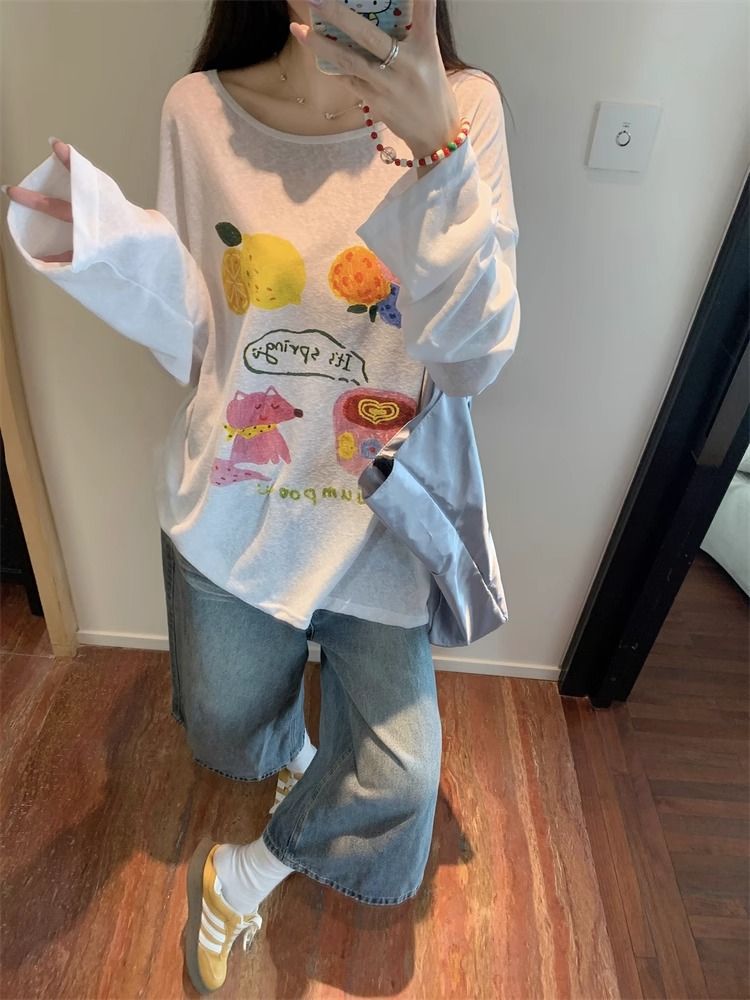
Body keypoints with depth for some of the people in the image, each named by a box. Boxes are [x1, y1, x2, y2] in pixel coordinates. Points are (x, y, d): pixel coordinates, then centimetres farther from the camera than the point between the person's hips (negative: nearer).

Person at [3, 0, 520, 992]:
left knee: (397, 778, 4)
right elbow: (195, 346, -1)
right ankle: (298, 756, 61)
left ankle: (242, 873, 36)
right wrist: (108, 252, -18)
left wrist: (438, 153, -26)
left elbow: (474, 360, -15)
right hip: (230, 513, 2)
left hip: (375, 520, 0)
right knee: (227, 735, 22)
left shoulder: (462, 106, -6)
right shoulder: (200, 110, -3)